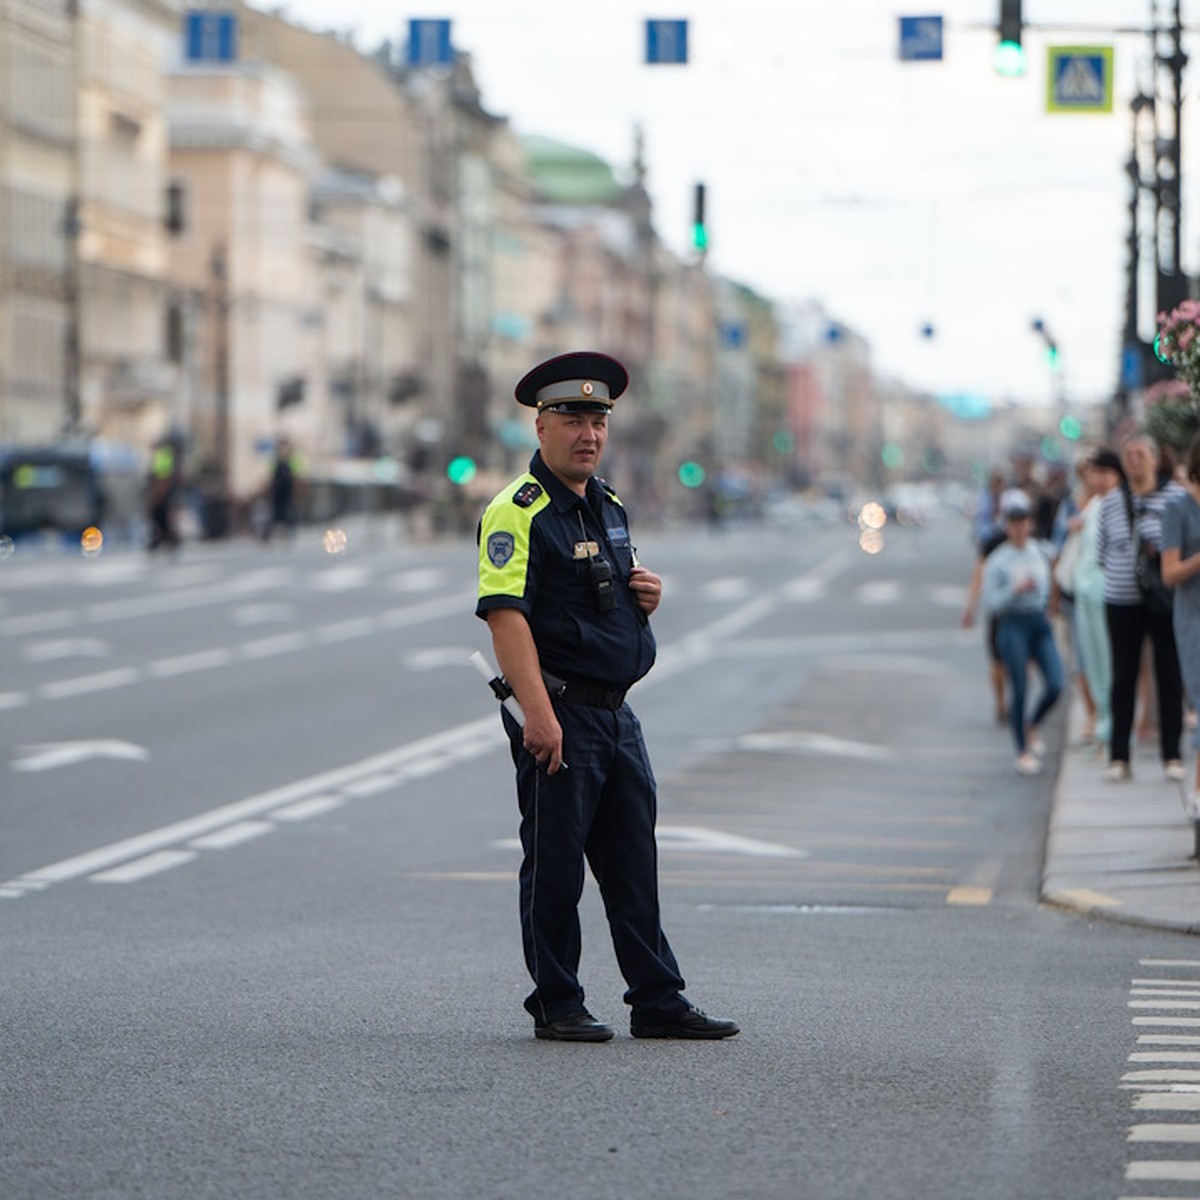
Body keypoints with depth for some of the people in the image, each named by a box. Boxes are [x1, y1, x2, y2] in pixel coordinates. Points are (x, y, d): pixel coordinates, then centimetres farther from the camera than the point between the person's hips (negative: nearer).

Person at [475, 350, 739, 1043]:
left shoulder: (609, 506, 15)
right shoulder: (518, 512, -11)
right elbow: (505, 615, -19)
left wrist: (648, 594, 3)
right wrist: (539, 713, -27)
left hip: (618, 713, 8)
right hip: (559, 712, -8)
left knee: (635, 867, 10)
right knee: (555, 866, 0)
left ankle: (658, 1000, 15)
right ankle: (557, 1006, 9)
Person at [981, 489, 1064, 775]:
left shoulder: (1040, 553, 9)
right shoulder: (997, 560, -4)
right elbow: (991, 602, -8)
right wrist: (1015, 590, -19)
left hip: (1040, 623, 4)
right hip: (1013, 625, -4)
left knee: (1055, 685, -8)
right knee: (1019, 689, -5)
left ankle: (1031, 726, 21)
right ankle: (1022, 752, 8)